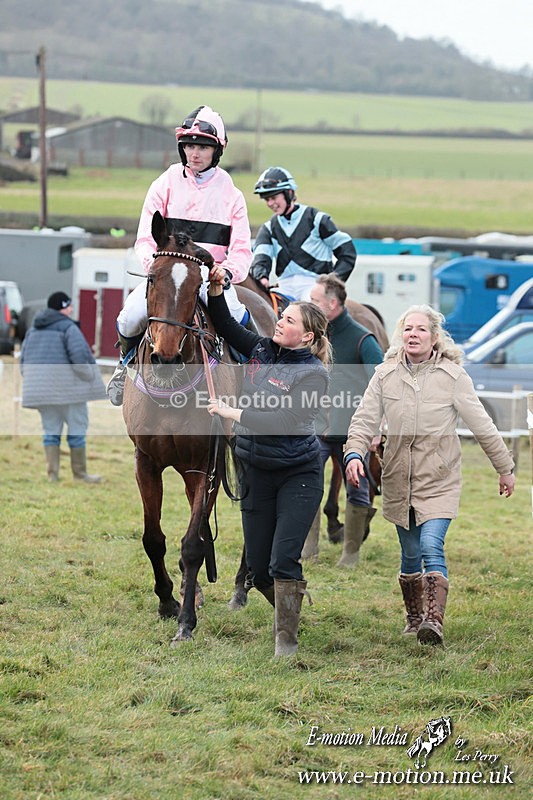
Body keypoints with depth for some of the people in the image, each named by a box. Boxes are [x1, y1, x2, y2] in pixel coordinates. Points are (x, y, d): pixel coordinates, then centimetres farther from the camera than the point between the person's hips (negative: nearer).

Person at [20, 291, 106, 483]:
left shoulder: (35, 329, 14)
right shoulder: (68, 328, -9)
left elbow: (24, 357, 13)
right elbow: (79, 356, -19)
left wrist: (30, 380, 19)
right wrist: (88, 377, -5)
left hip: (42, 386, 7)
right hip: (66, 386, -7)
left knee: (51, 429, 11)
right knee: (77, 426, 3)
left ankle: (52, 472, 4)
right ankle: (79, 472, 6)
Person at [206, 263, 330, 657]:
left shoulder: (313, 373, -15)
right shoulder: (262, 350, 4)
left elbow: (283, 421, -24)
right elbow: (226, 326, 18)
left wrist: (232, 413, -21)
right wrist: (217, 288, 2)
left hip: (298, 474, -6)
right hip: (257, 473, 6)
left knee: (283, 561, -13)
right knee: (258, 568, 8)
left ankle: (287, 641, -5)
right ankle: (290, 609, 34)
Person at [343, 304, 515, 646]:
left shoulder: (453, 376, -6)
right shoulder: (385, 375, 1)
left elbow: (482, 425, -1)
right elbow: (365, 419, -1)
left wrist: (505, 469, 5)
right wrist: (354, 453, -19)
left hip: (439, 480, -3)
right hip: (399, 480, 3)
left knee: (432, 547, -18)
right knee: (410, 554, 12)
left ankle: (435, 621, -28)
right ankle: (414, 618, 27)